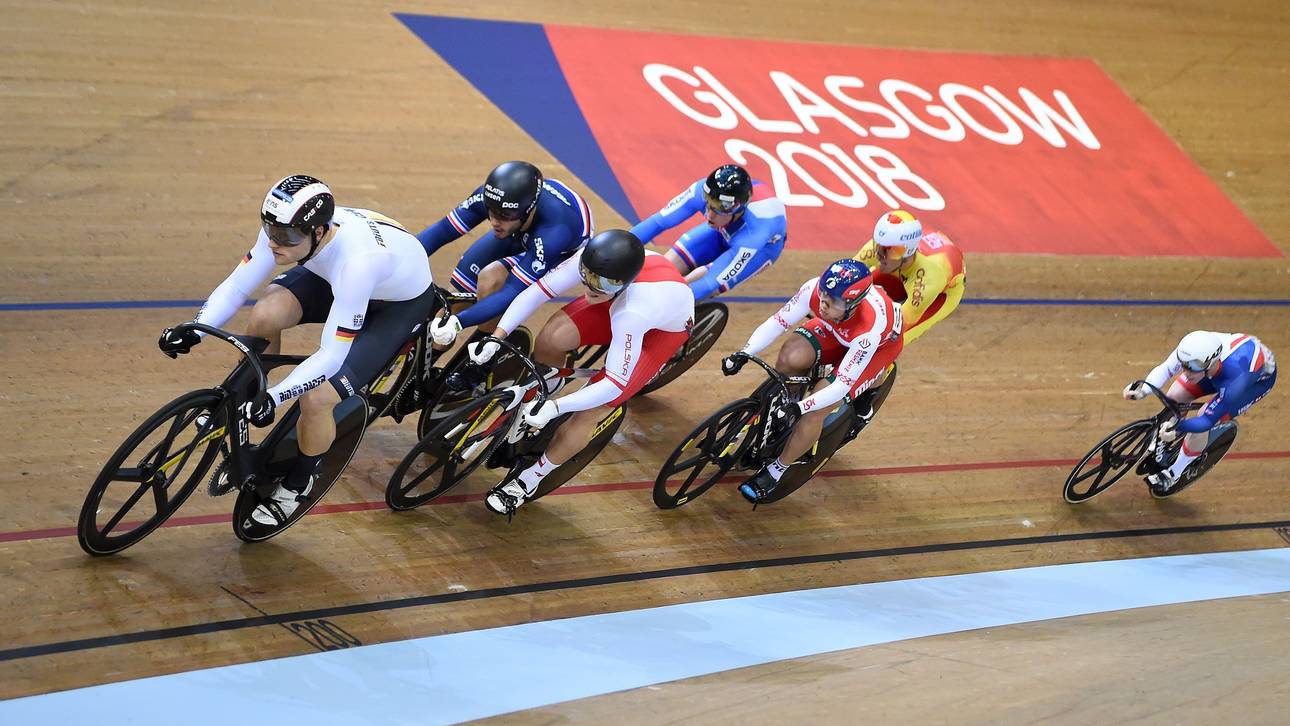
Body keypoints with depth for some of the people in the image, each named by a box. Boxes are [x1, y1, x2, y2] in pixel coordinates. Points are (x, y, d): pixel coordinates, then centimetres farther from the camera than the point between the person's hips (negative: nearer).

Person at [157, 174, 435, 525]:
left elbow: (331, 356, -39)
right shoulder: (285, 230, -26)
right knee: (265, 315, -24)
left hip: (400, 302, -6)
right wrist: (193, 331, -34)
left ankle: (298, 483, 11)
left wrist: (274, 397, -47)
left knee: (315, 398, -22)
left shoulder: (357, 261, -43)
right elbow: (235, 286, -18)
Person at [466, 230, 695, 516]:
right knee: (550, 339, -19)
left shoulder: (633, 312, -46)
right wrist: (495, 337, -32)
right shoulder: (591, 262, -34)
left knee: (588, 411, -14)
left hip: (665, 329, -5)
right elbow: (536, 292, -24)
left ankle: (529, 480, 7)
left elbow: (614, 384, -39)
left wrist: (555, 407, -43)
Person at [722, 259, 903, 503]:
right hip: (837, 329, 5)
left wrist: (799, 408, -48)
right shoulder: (814, 289, -34)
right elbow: (777, 322, -22)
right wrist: (743, 354, -34)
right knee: (790, 359, -23)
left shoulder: (869, 328, -44)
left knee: (817, 408, -19)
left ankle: (777, 470, 2)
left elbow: (842, 385, -37)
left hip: (882, 343, -4)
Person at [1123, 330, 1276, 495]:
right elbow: (1164, 369, -24)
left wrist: (1177, 428, -55)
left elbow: (1208, 421, -37)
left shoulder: (1235, 377, -45)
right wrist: (1142, 391, -44)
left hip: (1260, 378, -5)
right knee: (1174, 396, -7)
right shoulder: (1191, 351, -37)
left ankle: (1173, 474, 2)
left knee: (1204, 419, -20)